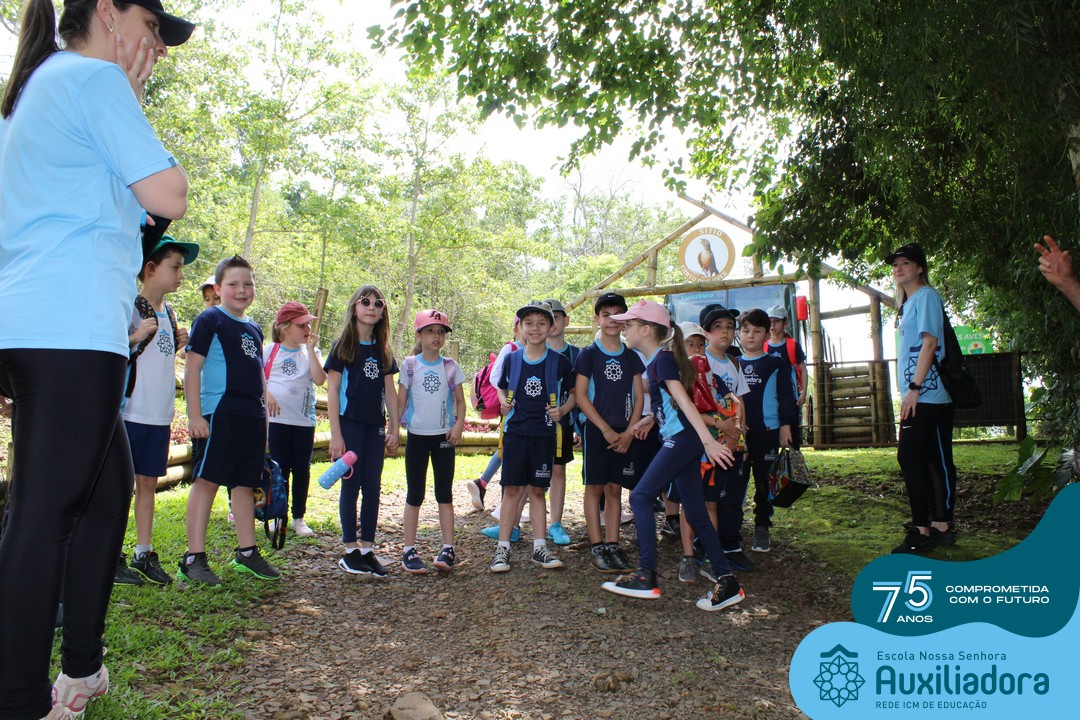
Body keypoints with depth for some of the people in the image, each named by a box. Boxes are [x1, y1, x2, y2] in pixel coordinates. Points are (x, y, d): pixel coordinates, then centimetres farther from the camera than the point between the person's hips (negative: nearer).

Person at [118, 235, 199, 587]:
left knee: (148, 483, 11)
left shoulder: (169, 314, 14)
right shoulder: (130, 307, -9)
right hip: (131, 411, -7)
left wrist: (177, 344, 6)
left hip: (160, 414, 7)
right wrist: (135, 337, -26)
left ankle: (144, 555, 19)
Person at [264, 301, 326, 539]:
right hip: (276, 418, -1)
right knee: (279, 468, 5)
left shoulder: (310, 352, 6)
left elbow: (319, 379, -9)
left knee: (301, 469, 6)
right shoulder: (270, 350, 3)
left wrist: (311, 349, -10)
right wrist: (266, 394, -14)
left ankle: (299, 517, 18)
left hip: (304, 420, 1)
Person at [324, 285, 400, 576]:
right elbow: (332, 391, -6)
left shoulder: (382, 350, 11)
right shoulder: (343, 346, -3)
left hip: (375, 426, 5)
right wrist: (335, 434, -11)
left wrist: (394, 428, 7)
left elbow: (389, 392, 12)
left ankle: (367, 549, 14)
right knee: (351, 486, 0)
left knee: (373, 488, 6)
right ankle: (350, 551, 10)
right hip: (350, 423, -4)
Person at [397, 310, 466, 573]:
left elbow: (460, 401, 5)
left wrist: (458, 425, -10)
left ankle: (447, 549, 10)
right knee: (415, 494, 5)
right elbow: (401, 401, 2)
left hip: (444, 436, 1)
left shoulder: (451, 366, 3)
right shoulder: (409, 365, 0)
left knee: (445, 493, 5)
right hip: (417, 435, -1)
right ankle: (409, 550, 10)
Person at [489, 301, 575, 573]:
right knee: (512, 489, 0)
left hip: (544, 434, 0)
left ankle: (539, 548, 15)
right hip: (515, 431, 1)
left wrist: (563, 410, -8)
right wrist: (504, 403, -1)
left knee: (537, 490, 7)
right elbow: (501, 388, 18)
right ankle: (503, 549, 7)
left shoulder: (559, 362, -1)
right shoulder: (511, 359, 3)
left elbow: (576, 392, 8)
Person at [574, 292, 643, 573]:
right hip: (596, 431, -3)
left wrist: (629, 431, -5)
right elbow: (580, 396, -7)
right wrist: (606, 430, -11)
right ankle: (596, 547, 7)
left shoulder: (631, 356, 9)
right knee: (595, 487, 0)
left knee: (615, 488, 7)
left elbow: (639, 396, 8)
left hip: (625, 433, 3)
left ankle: (612, 546, 14)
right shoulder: (588, 354, -2)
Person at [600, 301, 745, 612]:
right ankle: (727, 582, 12)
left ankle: (646, 576, -6)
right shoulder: (655, 363, 16)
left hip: (682, 438, -10)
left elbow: (683, 400, -19)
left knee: (640, 496, -9)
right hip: (681, 441, 10)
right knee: (695, 513, 9)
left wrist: (708, 440, -24)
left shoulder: (663, 359, -10)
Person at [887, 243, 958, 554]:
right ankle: (940, 525, 19)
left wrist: (914, 388, -21)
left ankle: (922, 529, -4)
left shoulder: (926, 296, -8)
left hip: (927, 393, -9)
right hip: (920, 396, 9)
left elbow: (930, 342, -17)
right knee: (934, 458, 12)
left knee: (908, 455, -10)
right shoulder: (908, 302, 18)